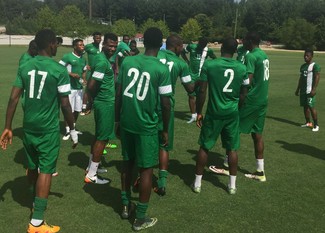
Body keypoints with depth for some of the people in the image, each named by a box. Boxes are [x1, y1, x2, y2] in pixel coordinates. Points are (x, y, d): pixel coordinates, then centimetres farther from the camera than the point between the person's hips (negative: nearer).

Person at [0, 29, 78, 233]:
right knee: (45, 171, 0)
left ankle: (37, 201, 44)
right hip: (49, 128, -5)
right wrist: (73, 129, 0)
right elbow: (65, 105, -11)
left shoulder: (25, 67, 2)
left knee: (32, 167, 20)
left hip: (29, 126, 6)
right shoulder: (59, 70, -13)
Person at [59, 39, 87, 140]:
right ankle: (67, 131, 9)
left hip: (79, 87, 7)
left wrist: (84, 79, 5)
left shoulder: (83, 59, 13)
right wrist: (71, 74, -19)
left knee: (77, 110, 12)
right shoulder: (67, 57, -9)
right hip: (70, 87, -7)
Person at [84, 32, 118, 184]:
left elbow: (93, 82, 18)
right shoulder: (103, 61, -20)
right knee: (102, 138, -4)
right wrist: (96, 97, -7)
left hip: (103, 102, 10)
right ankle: (91, 175, 3)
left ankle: (91, 167, 31)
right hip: (106, 103, -10)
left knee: (99, 136, 19)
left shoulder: (103, 58, 11)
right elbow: (91, 85, -25)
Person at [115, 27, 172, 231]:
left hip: (126, 122, 5)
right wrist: (165, 130, 2)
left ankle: (126, 206, 34)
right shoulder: (162, 69, -13)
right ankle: (140, 218, 15)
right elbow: (166, 104, -11)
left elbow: (119, 94, 4)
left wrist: (118, 120, 15)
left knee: (128, 163, 21)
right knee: (146, 169, 6)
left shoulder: (127, 61, 0)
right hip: (146, 126, -5)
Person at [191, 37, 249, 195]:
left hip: (214, 112, -2)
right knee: (232, 149, 12)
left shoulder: (209, 65, -9)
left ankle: (197, 183, 17)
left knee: (204, 147, 10)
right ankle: (232, 185, 20)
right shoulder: (241, 68, -1)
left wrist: (199, 112, 1)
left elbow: (202, 91, -9)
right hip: (232, 113, 2)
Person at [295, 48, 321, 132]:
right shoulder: (303, 66, 16)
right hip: (303, 90, 8)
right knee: (305, 106, 10)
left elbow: (317, 77, -14)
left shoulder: (315, 66, -8)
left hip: (310, 91, -8)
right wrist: (298, 89, 18)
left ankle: (316, 125, -4)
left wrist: (314, 89, -21)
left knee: (311, 107, -10)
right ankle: (308, 123, 20)